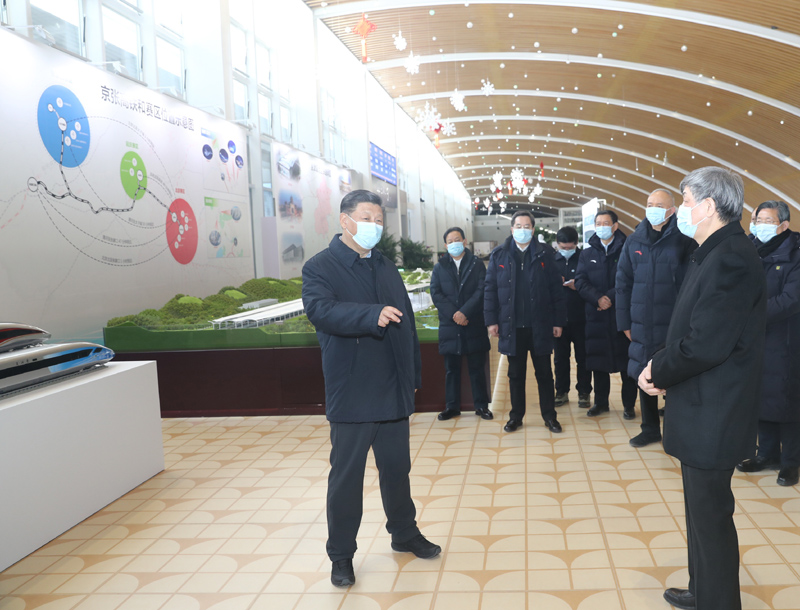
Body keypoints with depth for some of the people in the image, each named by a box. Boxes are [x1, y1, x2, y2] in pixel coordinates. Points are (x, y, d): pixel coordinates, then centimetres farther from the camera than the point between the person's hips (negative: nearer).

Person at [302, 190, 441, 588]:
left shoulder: (386, 268, 14)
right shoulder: (320, 267, -6)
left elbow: (406, 323, 15)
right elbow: (320, 310, -26)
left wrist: (413, 375, 12)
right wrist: (372, 315, -40)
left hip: (394, 390, 6)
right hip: (351, 394, -6)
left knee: (397, 468, 17)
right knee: (346, 475, 5)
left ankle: (404, 534, 36)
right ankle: (341, 554, 20)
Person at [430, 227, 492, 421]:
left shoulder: (477, 265, 6)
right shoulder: (439, 268, 9)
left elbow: (481, 292, -5)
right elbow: (436, 294, -1)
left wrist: (464, 312, -17)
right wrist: (453, 314, -14)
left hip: (474, 325, -1)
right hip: (449, 326, 1)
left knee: (477, 368, 5)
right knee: (451, 368, 8)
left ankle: (481, 405, 14)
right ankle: (452, 406, 16)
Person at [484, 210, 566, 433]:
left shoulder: (544, 253, 3)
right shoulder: (499, 255, 4)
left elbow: (556, 288, 1)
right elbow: (490, 289, 3)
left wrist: (558, 321, -3)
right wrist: (492, 320, -4)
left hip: (539, 325, 0)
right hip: (512, 325, 1)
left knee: (544, 373, 9)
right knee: (515, 374, 11)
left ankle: (549, 416, 21)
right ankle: (516, 416, 22)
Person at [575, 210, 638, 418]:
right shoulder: (587, 254, 11)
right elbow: (580, 281, 1)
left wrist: (611, 297, -16)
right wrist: (598, 298, -14)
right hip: (596, 315, 3)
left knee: (626, 360, 3)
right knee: (598, 361, 9)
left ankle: (629, 404, 14)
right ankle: (601, 402, 21)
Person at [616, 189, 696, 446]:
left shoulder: (684, 240, -5)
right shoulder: (634, 241, 6)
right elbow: (623, 283, 7)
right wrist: (625, 321, 5)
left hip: (674, 326, -4)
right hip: (642, 325, 4)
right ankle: (650, 428, 28)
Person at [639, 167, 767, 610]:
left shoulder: (731, 258, -22)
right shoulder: (714, 254, 11)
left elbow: (706, 345, -27)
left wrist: (658, 373, -11)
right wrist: (661, 366, -1)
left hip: (712, 415, -10)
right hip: (701, 410, 10)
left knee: (710, 515, 4)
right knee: (701, 508, 22)